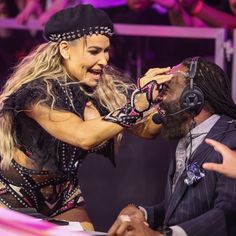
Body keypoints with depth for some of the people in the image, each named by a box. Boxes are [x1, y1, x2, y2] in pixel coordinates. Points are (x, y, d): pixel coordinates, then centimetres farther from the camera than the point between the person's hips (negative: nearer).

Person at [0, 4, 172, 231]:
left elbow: (146, 128, -6)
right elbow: (84, 136, -38)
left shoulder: (104, 87, -9)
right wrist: (140, 99, -38)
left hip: (61, 193, 5)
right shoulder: (37, 89, -26)